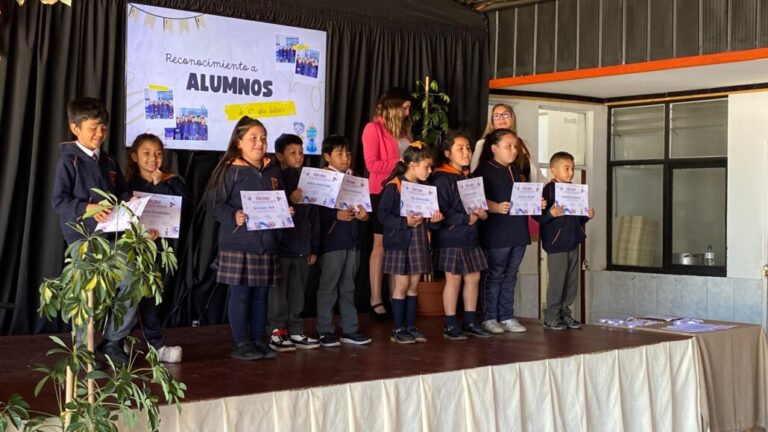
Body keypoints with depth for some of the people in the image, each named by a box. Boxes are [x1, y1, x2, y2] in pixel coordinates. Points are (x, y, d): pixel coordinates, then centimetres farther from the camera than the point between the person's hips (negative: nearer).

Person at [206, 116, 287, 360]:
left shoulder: (273, 171, 12)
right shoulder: (230, 170, -6)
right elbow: (215, 203, -10)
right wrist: (233, 216, -24)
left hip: (267, 243, 6)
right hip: (238, 243, -5)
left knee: (261, 294, 12)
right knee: (240, 294, 1)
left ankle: (259, 340, 22)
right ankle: (241, 343, 10)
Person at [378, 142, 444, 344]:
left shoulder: (423, 187, 9)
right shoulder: (393, 187, -13)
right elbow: (382, 214, -16)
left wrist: (434, 216, -2)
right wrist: (405, 222, -24)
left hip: (419, 240, 7)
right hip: (400, 241, -7)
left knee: (414, 284, 10)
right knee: (402, 284, -1)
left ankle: (410, 326, 18)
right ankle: (398, 329, 8)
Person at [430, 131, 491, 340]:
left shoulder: (469, 177, 14)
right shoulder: (442, 179, -12)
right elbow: (440, 213, -18)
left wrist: (481, 213, 2)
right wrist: (466, 218, -17)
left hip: (470, 236, 8)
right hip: (450, 237, -8)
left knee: (473, 277, 9)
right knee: (453, 278, -3)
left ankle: (470, 322, 19)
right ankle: (450, 326, 6)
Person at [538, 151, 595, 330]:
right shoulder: (548, 190, -10)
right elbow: (539, 217, -16)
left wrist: (587, 216, 2)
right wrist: (551, 214, -33)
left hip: (573, 242, 7)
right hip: (556, 243, -7)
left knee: (572, 281, 11)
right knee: (557, 281, -4)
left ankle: (565, 312, 23)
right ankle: (551, 317, 6)